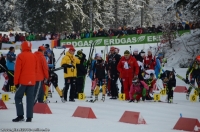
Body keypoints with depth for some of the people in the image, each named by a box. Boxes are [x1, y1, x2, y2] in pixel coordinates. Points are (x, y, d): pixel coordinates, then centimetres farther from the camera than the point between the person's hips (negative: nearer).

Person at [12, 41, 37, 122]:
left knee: (18, 97, 5)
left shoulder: (21, 56, -8)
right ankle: (29, 117, 0)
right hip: (32, 81, 4)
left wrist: (16, 81, -4)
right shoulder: (34, 56, 7)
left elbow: (17, 70, -9)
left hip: (23, 81, -4)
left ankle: (20, 115, -4)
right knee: (30, 98, 4)